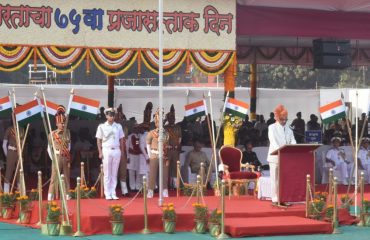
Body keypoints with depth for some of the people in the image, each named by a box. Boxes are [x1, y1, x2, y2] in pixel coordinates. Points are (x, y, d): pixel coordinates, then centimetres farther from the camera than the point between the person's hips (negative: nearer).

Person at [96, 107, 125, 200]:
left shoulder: (118, 126, 10)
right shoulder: (102, 126, 3)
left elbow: (121, 140, 11)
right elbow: (98, 140, 2)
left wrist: (122, 152, 5)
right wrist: (100, 152, -5)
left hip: (116, 150, 2)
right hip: (106, 150, -2)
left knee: (114, 173, 5)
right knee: (107, 174, -1)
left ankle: (113, 193, 8)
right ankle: (107, 194, 2)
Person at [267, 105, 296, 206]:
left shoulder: (288, 129, 16)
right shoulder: (272, 127, -1)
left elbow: (292, 141, 7)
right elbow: (273, 141, -15)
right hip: (275, 157, -5)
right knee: (275, 179, -3)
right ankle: (275, 199, 0)